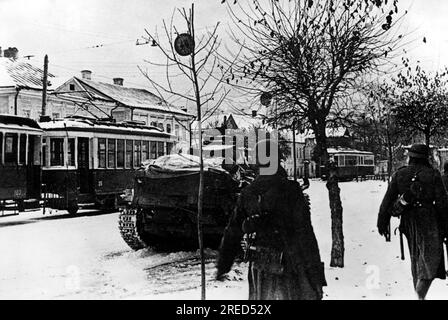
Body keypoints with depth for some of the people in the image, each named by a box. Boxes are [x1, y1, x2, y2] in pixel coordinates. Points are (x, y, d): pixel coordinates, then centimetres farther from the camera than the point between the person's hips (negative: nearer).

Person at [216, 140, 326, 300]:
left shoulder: (247, 193, 2)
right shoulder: (291, 190, -12)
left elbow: (232, 232, 8)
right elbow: (304, 234, -15)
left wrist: (222, 264, 19)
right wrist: (316, 275, -11)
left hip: (258, 269, 5)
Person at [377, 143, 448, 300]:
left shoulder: (399, 174, 1)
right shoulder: (433, 174, -7)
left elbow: (388, 199, 0)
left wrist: (382, 222, 6)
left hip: (408, 221, 4)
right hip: (428, 220, -4)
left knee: (416, 257, 19)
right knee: (431, 257, 3)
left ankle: (419, 292, 31)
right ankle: (421, 295, -11)